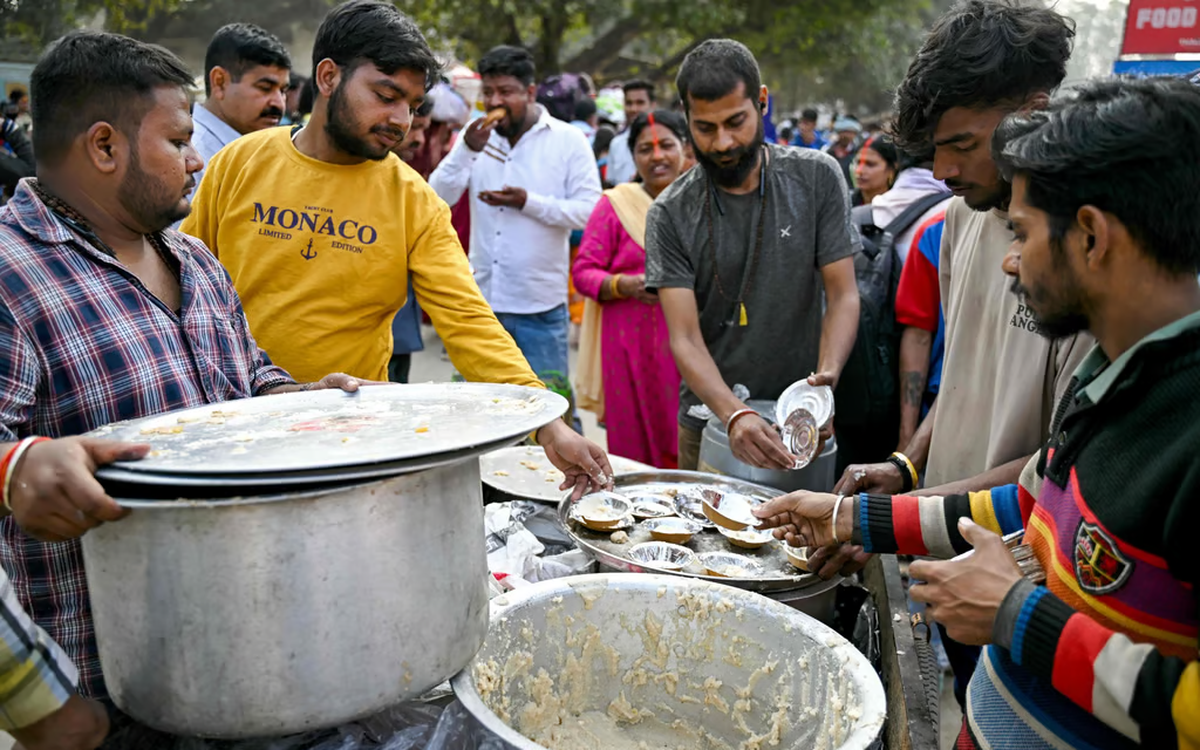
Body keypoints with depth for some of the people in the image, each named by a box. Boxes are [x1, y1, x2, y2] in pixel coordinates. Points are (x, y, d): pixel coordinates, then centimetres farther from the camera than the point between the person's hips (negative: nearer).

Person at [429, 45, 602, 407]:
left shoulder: (568, 139, -2)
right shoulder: (474, 134, 7)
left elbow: (590, 210, -9)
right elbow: (439, 197, 0)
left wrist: (528, 202, -18)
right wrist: (467, 150, -14)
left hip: (541, 303, -3)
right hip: (483, 296, 4)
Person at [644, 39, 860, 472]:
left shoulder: (816, 178, -6)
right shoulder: (670, 214, -9)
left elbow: (843, 296, -7)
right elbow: (684, 339, -14)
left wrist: (825, 376, -27)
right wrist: (735, 415, -32)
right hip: (710, 423, 0)